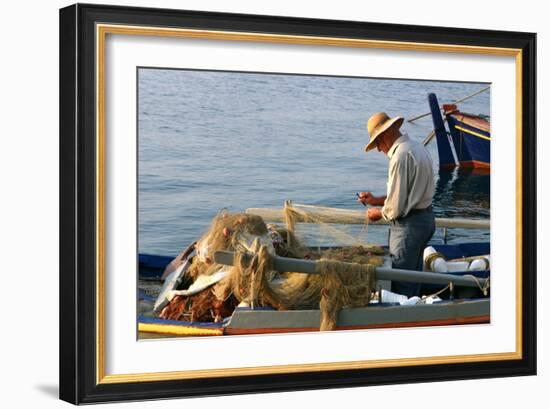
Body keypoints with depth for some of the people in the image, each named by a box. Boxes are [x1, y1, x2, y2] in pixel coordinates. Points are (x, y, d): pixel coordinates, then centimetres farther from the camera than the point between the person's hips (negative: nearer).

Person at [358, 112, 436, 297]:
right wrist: (376, 200, 15)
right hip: (426, 218, 10)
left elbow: (396, 207, -20)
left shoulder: (400, 156, -20)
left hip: (409, 224, -10)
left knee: (401, 285, -1)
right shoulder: (418, 148, 10)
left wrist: (379, 213, 0)